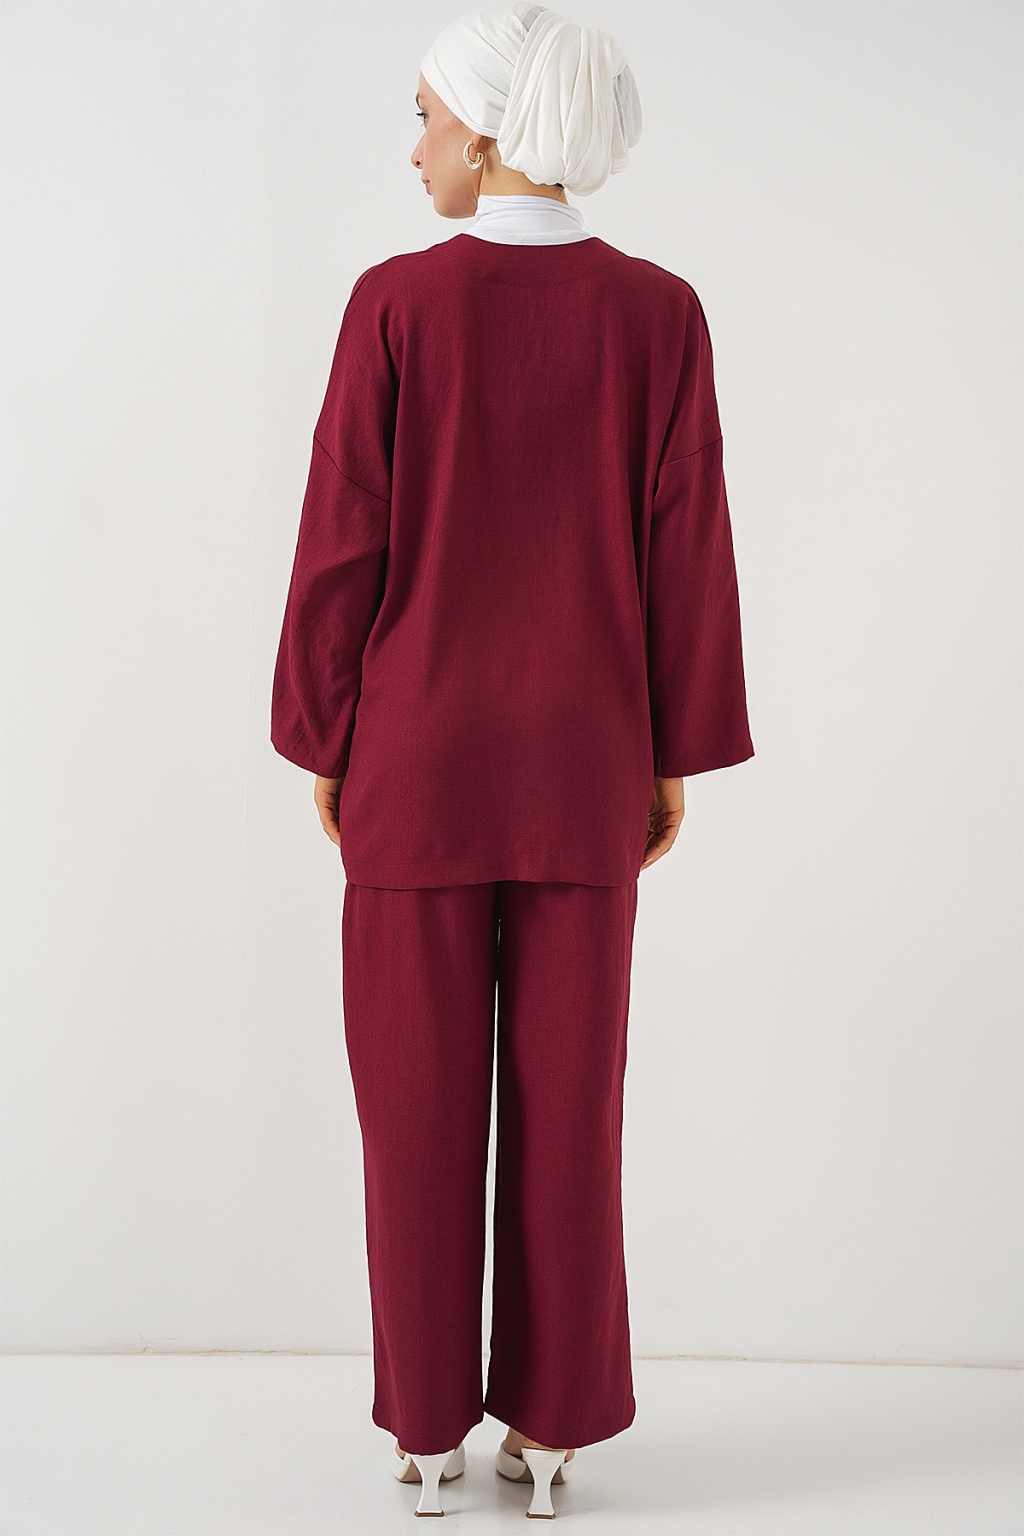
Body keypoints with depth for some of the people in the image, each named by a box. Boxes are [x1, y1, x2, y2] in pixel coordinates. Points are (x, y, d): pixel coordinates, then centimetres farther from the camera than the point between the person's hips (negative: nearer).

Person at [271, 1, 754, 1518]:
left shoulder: (398, 302, -10)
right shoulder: (657, 311, -4)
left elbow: (343, 543, -8)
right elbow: (687, 553, -3)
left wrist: (321, 743, 3)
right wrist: (674, 758, 7)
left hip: (417, 759, -1)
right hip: (584, 767, 2)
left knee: (420, 1105, 8)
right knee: (568, 1102, 10)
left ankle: (427, 1427, 18)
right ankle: (551, 1424, 18)